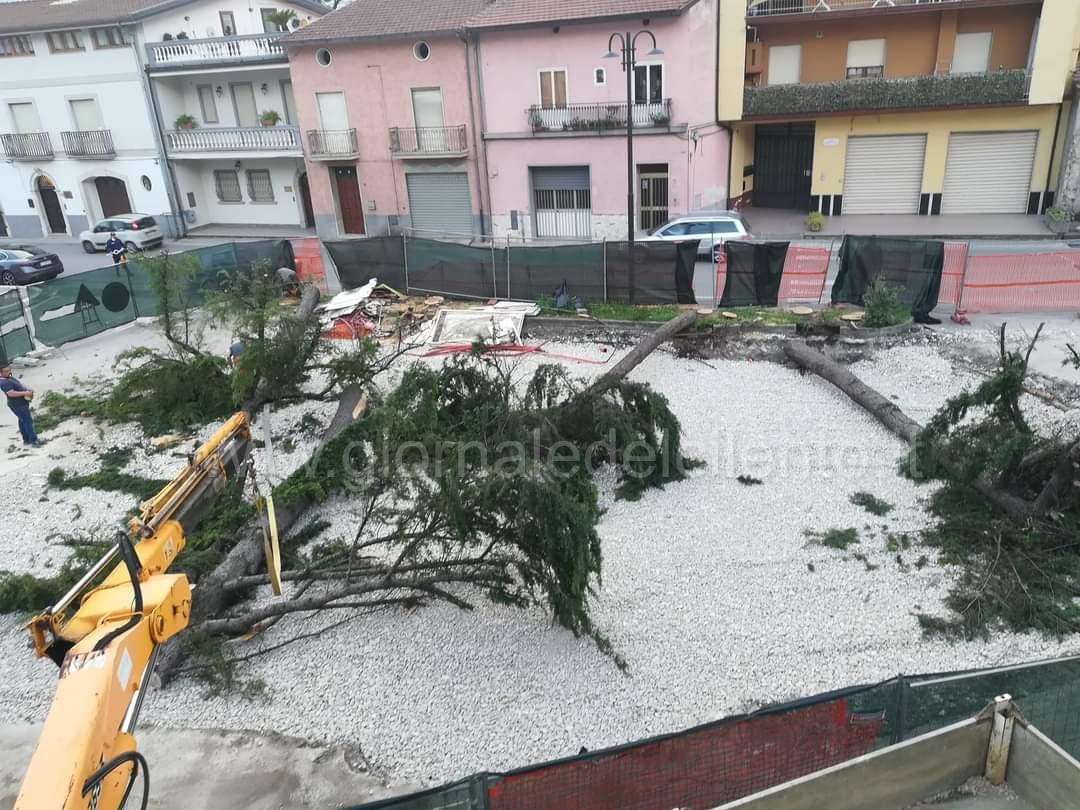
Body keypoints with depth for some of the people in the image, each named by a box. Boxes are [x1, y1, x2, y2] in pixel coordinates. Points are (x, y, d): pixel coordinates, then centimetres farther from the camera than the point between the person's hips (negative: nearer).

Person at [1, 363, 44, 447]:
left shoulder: (9, 378, 9)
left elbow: (19, 385, 20)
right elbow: (11, 393, -31)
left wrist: (28, 389, 4)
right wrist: (25, 393, -28)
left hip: (22, 403, 11)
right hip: (18, 405, -11)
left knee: (23, 421, 17)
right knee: (28, 421, -9)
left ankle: (26, 440, 27)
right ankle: (34, 441, -7)